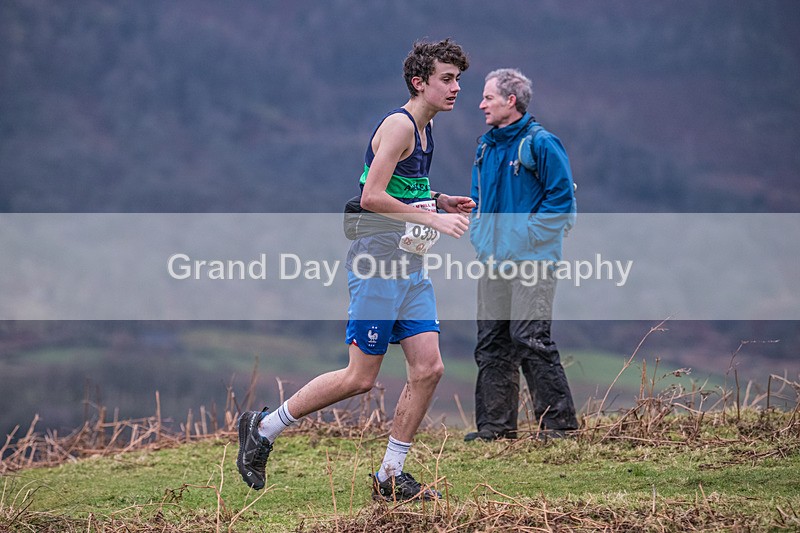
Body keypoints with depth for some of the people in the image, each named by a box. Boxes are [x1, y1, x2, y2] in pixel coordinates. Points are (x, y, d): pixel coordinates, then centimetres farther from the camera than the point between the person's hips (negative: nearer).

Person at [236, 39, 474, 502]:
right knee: (360, 378, -5)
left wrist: (439, 199, 13)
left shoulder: (425, 126, 15)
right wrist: (433, 218, -21)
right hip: (378, 266, -9)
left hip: (412, 268, 9)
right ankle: (262, 430, 11)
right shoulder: (399, 125, -15)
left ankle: (391, 477, 8)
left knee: (428, 368, -1)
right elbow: (372, 197, -22)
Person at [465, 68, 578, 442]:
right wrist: (479, 235, 11)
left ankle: (558, 420, -6)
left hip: (530, 260, -8)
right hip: (493, 260, 8)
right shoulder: (486, 146, 15)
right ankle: (495, 422, 14)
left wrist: (526, 236, -13)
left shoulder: (540, 144, -9)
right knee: (491, 342, 7)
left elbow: (562, 198, -10)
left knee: (529, 338, -12)